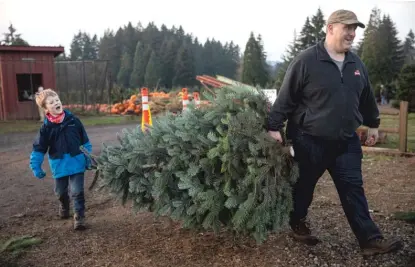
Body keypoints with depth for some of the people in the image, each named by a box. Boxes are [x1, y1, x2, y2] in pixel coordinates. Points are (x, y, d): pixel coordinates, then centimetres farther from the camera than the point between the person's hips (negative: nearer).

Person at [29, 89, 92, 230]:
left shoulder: (73, 120, -6)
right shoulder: (46, 127, -7)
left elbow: (85, 141, 2)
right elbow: (39, 148, -2)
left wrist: (88, 158, 3)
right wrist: (36, 166, -6)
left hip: (76, 162, -1)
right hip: (59, 165, 2)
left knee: (77, 191, -4)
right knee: (60, 191, 19)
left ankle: (79, 216, 10)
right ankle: (64, 206, 49)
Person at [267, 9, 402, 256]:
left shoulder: (356, 64, 8)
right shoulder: (306, 61, -12)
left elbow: (367, 97, 20)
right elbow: (286, 97, -12)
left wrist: (373, 123, 25)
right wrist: (275, 126, -13)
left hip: (347, 142, 5)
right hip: (310, 141, -5)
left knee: (354, 189, 6)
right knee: (304, 187, 12)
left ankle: (370, 239, 13)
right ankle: (298, 224, 34)